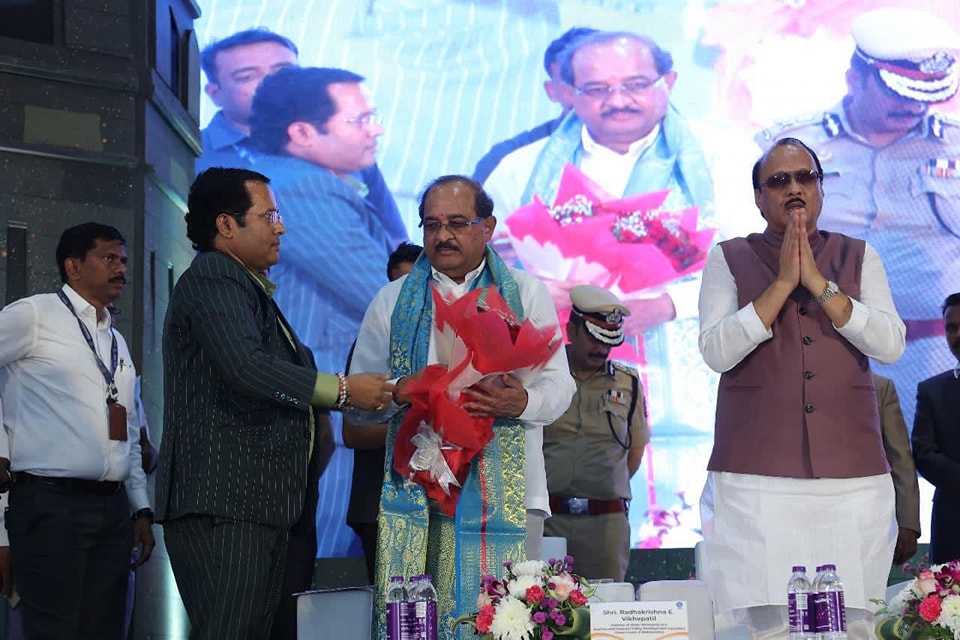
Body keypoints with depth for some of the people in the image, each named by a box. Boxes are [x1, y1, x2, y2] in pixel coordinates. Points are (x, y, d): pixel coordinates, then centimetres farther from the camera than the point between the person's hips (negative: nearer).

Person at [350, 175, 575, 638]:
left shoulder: (526, 294, 11)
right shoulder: (393, 300, 14)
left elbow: (559, 386, 5)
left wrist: (521, 402, -17)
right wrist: (398, 391, -10)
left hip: (504, 493, -1)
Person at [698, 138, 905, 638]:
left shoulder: (859, 258, 13)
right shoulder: (729, 260, 8)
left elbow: (890, 345, -1)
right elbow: (716, 352, -5)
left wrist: (819, 283, -8)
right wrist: (782, 284, -9)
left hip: (852, 478, 2)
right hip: (756, 479, -2)